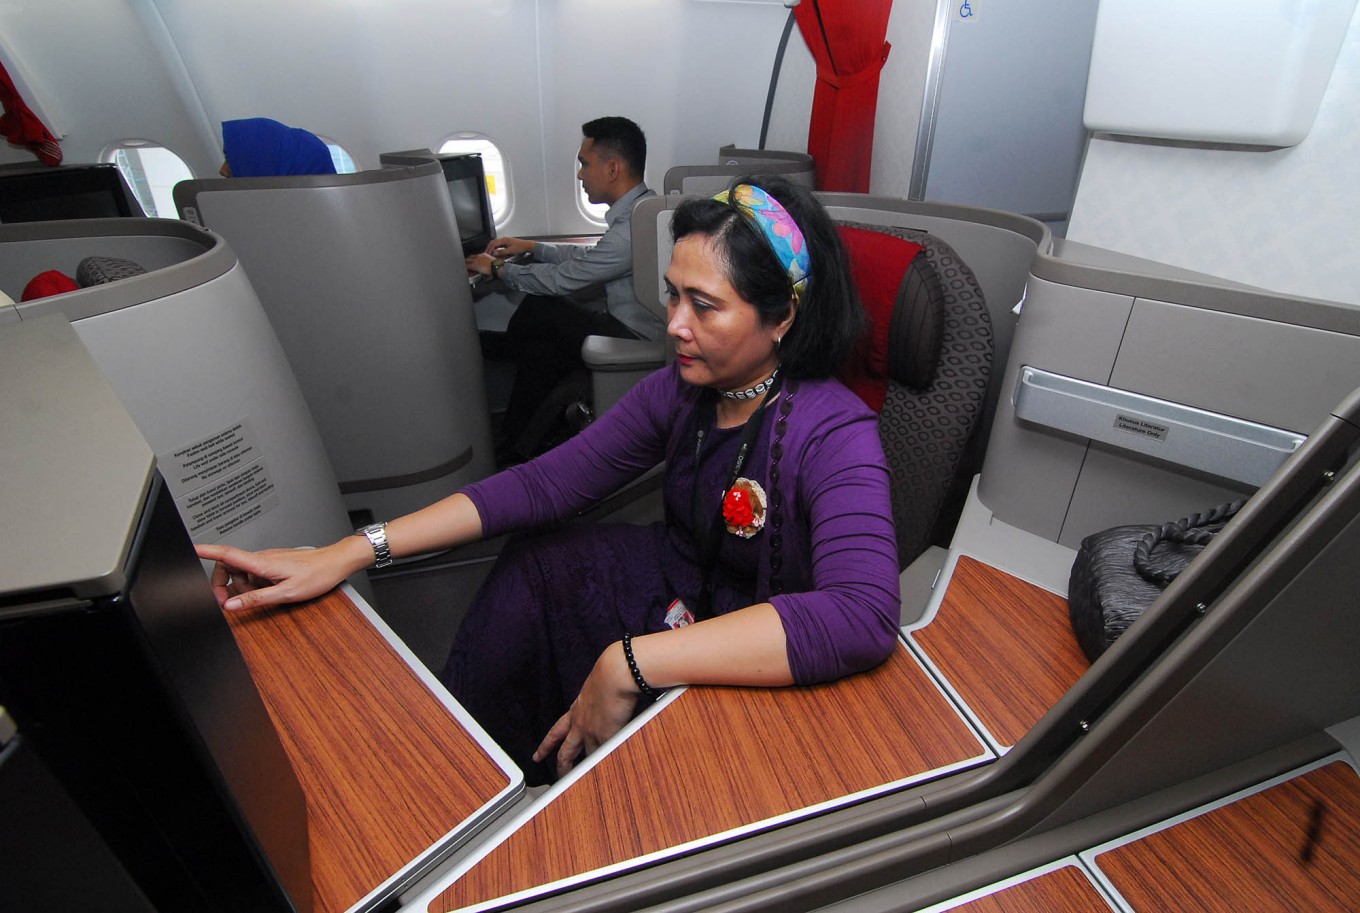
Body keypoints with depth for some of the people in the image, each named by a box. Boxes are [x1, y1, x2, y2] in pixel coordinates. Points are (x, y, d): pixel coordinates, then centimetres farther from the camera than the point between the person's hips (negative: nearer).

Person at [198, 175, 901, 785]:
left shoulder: (834, 435, -28)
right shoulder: (682, 388, -9)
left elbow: (864, 618, -44)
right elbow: (546, 482, -12)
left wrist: (630, 665, -45)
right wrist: (350, 554, -18)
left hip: (771, 675, -5)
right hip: (691, 589, 5)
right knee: (537, 562, -8)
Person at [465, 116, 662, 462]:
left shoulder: (632, 227, -25)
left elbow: (562, 279, -16)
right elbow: (589, 257, 21)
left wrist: (498, 269, 0)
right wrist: (532, 248, 17)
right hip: (630, 319, 9)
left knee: (533, 314, -6)